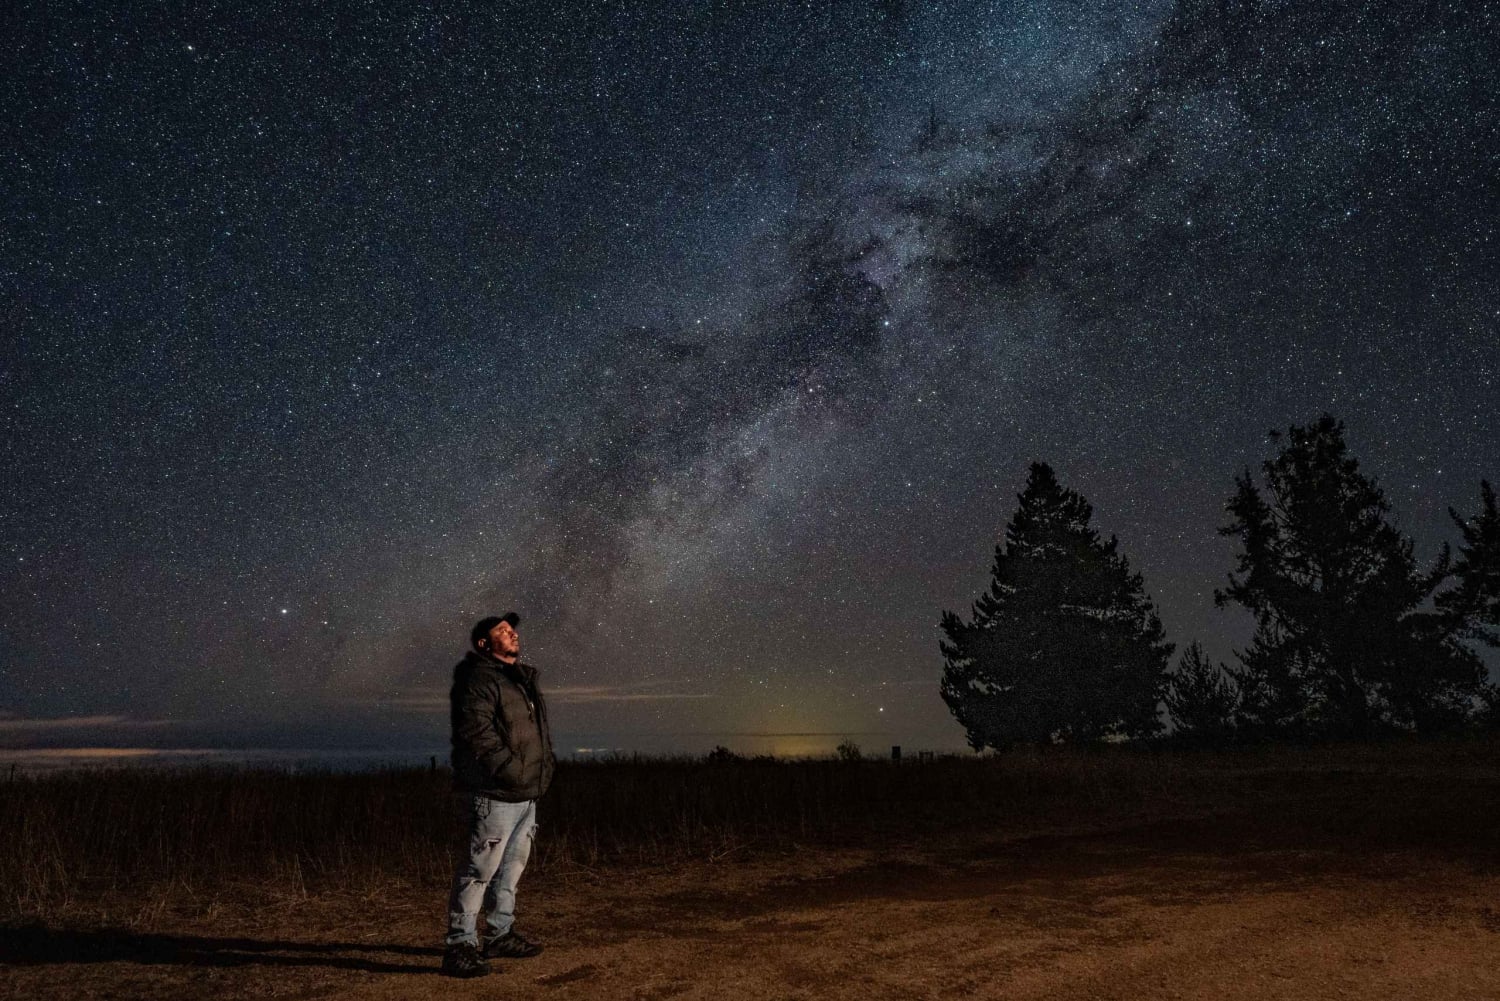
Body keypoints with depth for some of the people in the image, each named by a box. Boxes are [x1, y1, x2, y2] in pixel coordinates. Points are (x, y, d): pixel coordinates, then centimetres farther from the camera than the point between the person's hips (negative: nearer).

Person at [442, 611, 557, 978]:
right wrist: (509, 767, -25)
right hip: (493, 794, -10)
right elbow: (475, 731, -24)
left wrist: (546, 759, 15)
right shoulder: (478, 680, -13)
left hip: (525, 794, 10)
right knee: (479, 869, -7)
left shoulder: (522, 679, 18)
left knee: (511, 866, 18)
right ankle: (460, 945, 0)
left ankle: (499, 934, 31)